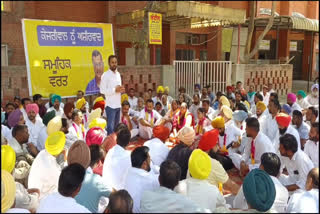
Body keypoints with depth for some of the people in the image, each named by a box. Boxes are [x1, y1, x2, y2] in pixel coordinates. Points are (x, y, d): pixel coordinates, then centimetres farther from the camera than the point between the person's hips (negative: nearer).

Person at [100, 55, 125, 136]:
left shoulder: (118, 74, 14)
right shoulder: (105, 75, -8)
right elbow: (102, 90, -14)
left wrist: (121, 89, 1)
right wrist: (115, 90, -18)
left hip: (118, 104, 7)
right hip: (110, 105, -7)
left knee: (116, 126, 14)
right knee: (110, 127, -6)